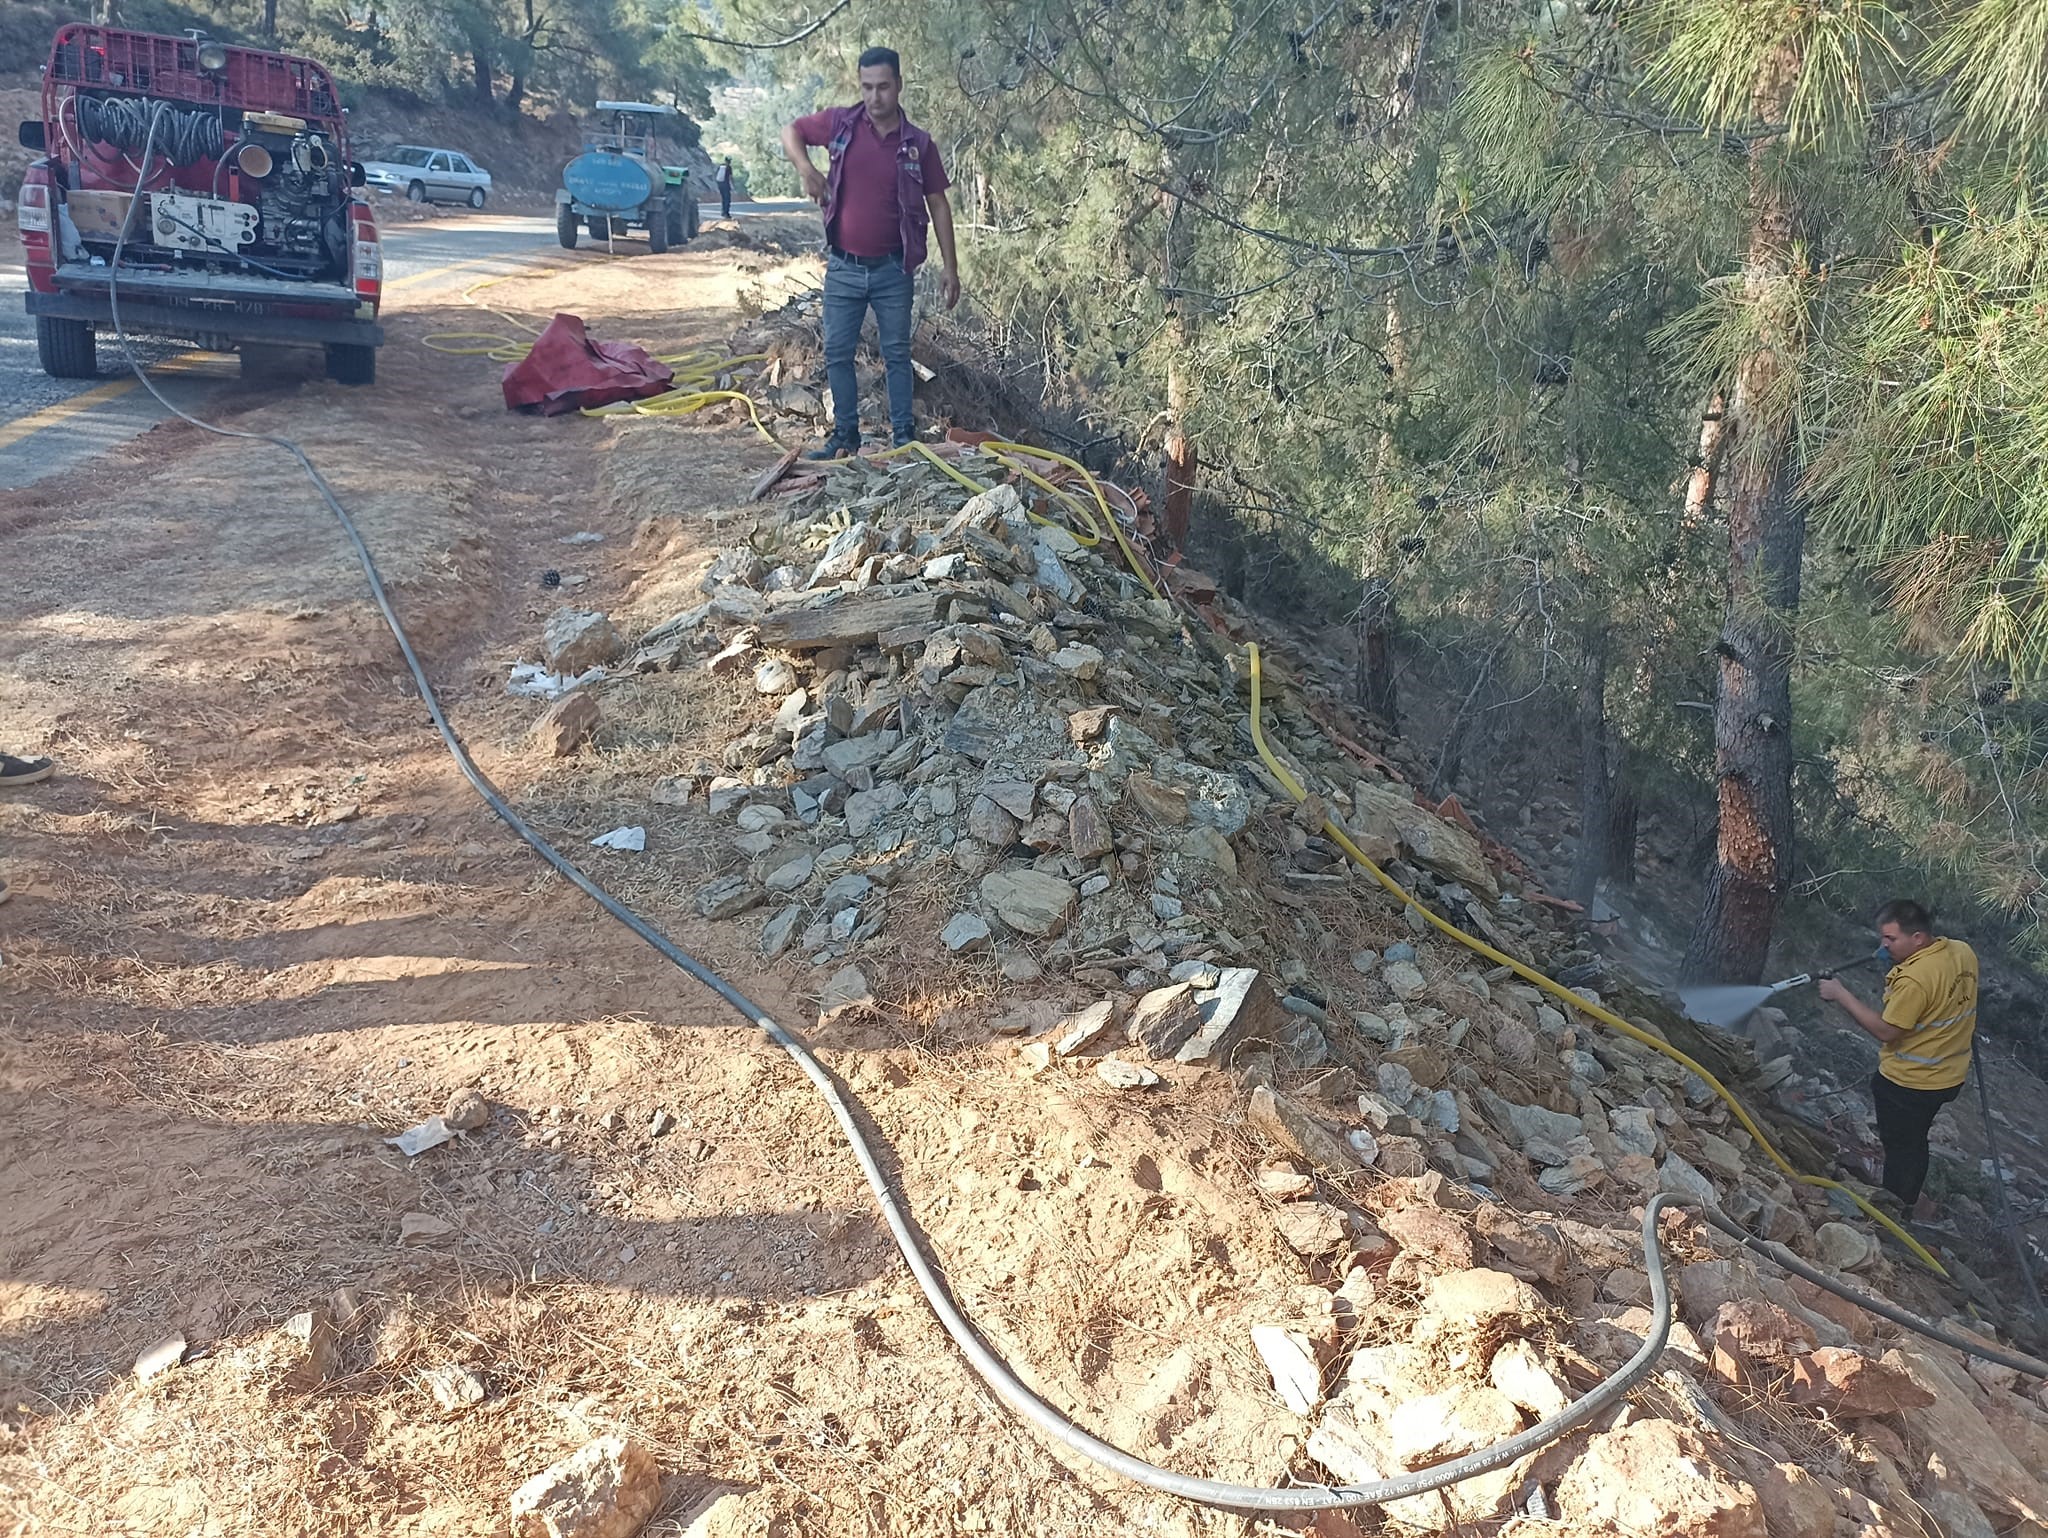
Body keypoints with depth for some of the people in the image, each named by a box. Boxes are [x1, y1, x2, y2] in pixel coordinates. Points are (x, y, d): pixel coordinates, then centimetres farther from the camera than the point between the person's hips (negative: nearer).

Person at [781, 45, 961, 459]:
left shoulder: (918, 144, -3)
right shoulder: (840, 123, -2)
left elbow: (937, 204, 2)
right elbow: (792, 131, 13)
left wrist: (950, 266, -2)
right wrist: (805, 167, -9)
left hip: (893, 269, -1)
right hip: (843, 267, 1)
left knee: (897, 354, 7)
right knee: (838, 354, 7)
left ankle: (904, 436, 16)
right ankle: (846, 436, 19)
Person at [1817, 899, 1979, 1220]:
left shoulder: (1914, 979, -33)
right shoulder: (1962, 952, -6)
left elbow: (1886, 1030, -26)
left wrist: (1841, 995, -21)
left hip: (1909, 1083, -9)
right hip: (1949, 1076, 9)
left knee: (1899, 1146, 13)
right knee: (1915, 1139, 27)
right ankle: (1909, 1199, 45)